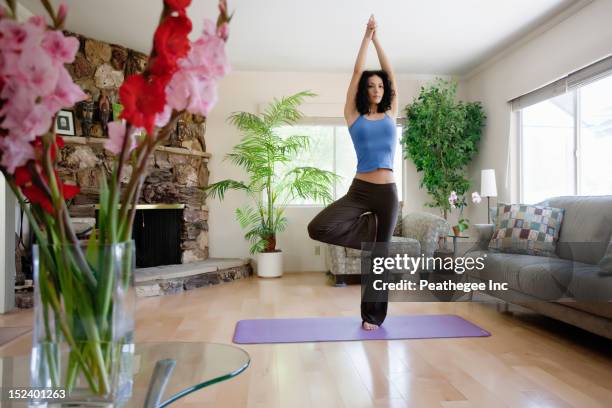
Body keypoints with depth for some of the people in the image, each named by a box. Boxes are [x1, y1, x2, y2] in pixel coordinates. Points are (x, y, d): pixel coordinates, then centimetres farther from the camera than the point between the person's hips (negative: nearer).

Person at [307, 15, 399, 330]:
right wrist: (366, 36, 11)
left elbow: (390, 74, 13)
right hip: (359, 190, -1)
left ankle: (373, 315, 21)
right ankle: (370, 232, 4)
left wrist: (376, 38, 17)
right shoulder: (354, 116, 6)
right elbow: (357, 72, 6)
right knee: (318, 228, -22)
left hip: (387, 192, 1)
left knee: (380, 254, 5)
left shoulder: (390, 114, 13)